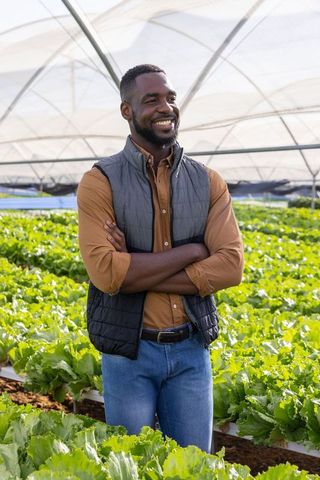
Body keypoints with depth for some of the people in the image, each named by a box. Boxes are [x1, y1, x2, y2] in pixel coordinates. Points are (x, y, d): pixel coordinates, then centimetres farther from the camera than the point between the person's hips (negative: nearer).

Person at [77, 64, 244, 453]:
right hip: (128, 351, -3)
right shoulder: (100, 182, -8)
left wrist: (136, 273, -18)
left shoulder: (208, 182, 2)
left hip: (191, 350, 3)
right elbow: (105, 272, -21)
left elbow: (231, 266, -10)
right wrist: (192, 250, -15)